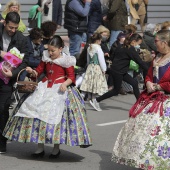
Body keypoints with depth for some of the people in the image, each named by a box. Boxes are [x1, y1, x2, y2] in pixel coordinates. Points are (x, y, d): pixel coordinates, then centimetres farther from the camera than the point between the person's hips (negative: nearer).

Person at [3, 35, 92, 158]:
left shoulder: (66, 61, -7)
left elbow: (71, 77, -5)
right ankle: (40, 147, 8)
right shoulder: (46, 58, 8)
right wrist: (32, 71, -7)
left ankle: (56, 148, 4)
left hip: (60, 89, -5)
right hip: (45, 88, 5)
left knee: (56, 115, -12)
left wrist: (65, 84, -24)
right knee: (39, 112, -1)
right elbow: (39, 71, 14)